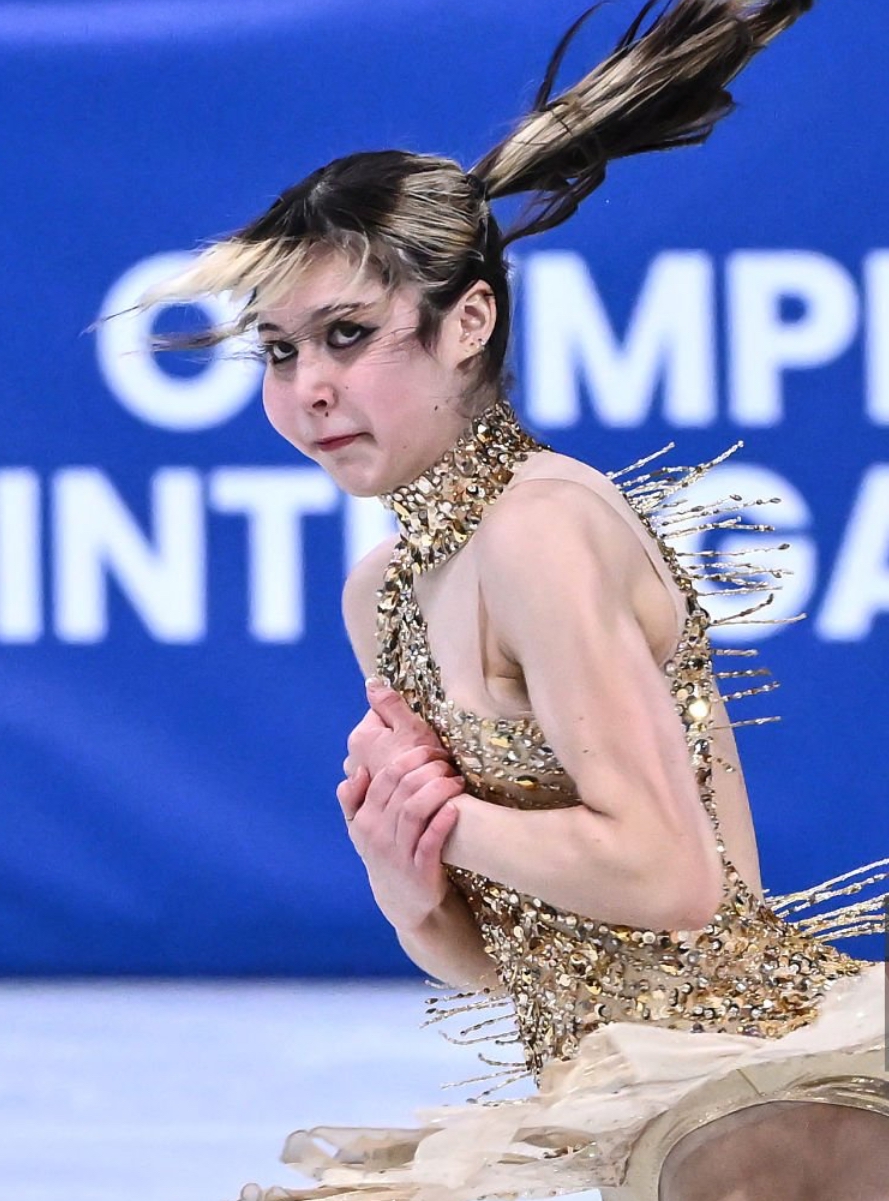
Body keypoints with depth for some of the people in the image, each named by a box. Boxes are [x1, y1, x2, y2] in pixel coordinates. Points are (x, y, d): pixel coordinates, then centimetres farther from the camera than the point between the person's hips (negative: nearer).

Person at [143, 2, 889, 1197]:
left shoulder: (543, 526, -13)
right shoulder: (383, 593, 14)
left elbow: (667, 877, -18)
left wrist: (442, 818, -7)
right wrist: (409, 883, -4)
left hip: (747, 1087, -8)